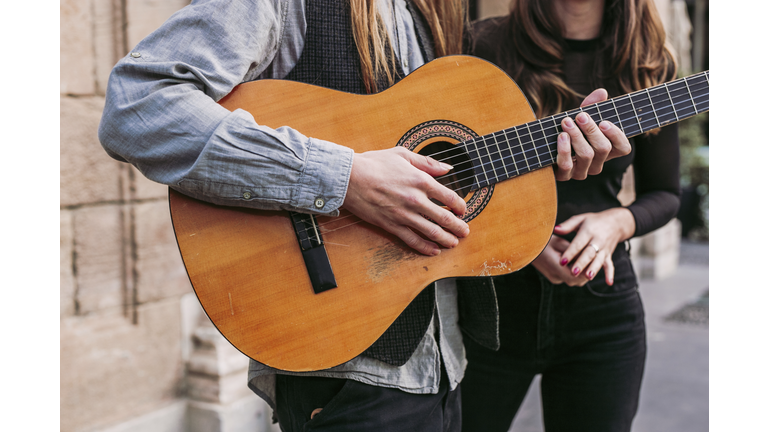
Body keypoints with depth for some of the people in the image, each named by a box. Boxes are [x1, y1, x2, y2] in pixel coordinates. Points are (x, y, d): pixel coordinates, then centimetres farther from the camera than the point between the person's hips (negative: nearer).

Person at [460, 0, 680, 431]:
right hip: (490, 297, -2)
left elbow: (664, 193, 11)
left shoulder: (651, 67, 3)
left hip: (600, 303, 3)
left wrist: (616, 223, -10)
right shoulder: (486, 45, -7)